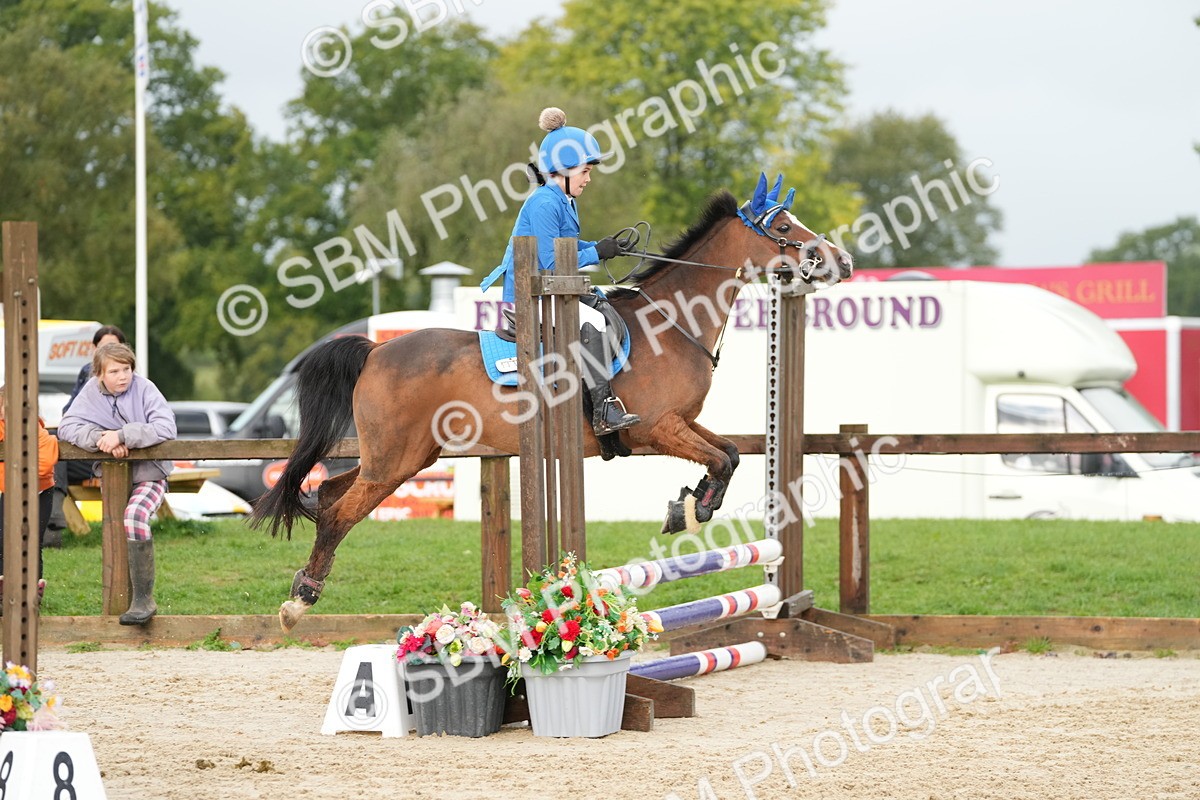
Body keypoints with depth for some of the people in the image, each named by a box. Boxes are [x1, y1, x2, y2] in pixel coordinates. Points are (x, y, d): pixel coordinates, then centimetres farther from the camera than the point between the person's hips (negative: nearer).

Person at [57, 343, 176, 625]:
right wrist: (101, 438, -26)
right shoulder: (92, 392, -5)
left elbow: (166, 427, -24)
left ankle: (144, 599, -26)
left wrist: (121, 435, -30)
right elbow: (67, 426, -10)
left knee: (135, 516, -29)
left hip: (149, 474, -5)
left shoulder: (143, 388, -14)